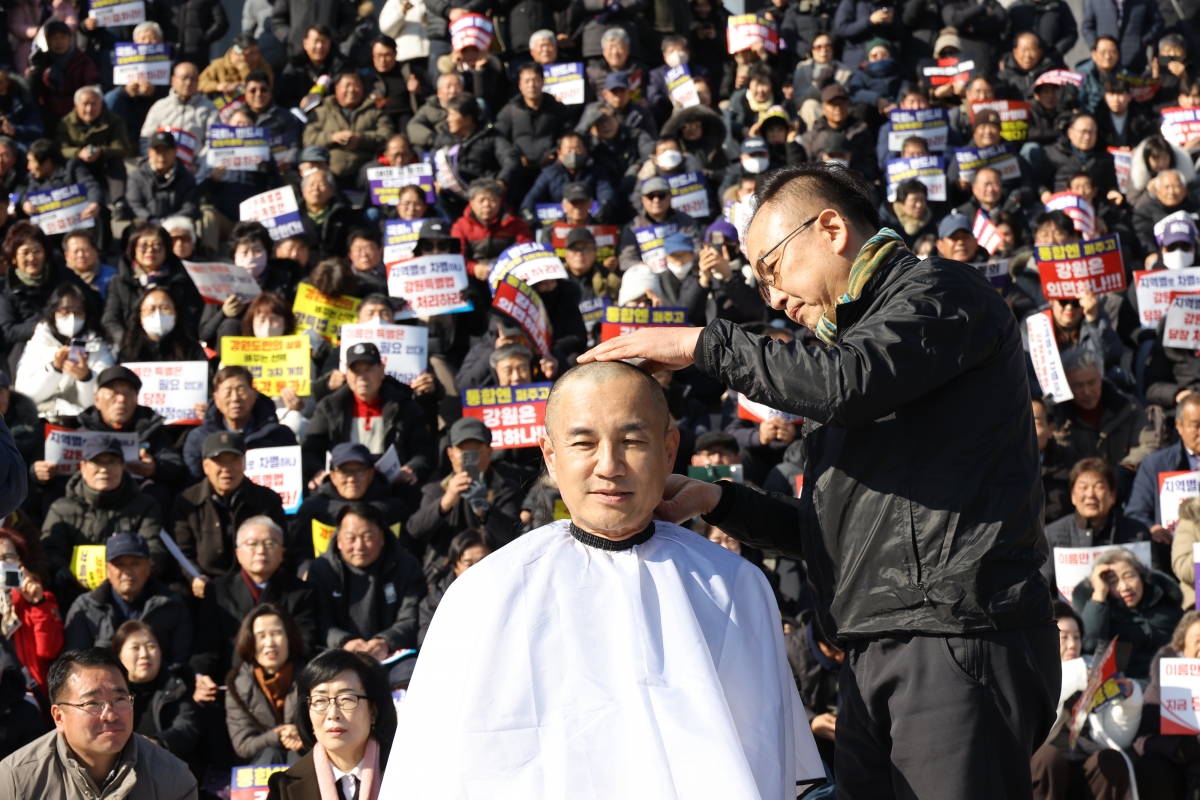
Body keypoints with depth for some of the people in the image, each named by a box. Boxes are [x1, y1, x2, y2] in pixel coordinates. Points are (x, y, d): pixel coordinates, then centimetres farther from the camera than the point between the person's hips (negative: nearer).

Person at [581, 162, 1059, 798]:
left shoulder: (940, 293, 1)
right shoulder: (850, 331, 29)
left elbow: (848, 382, -19)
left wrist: (702, 343, -7)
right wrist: (716, 501, 15)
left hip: (958, 644, -9)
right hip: (872, 663, 9)